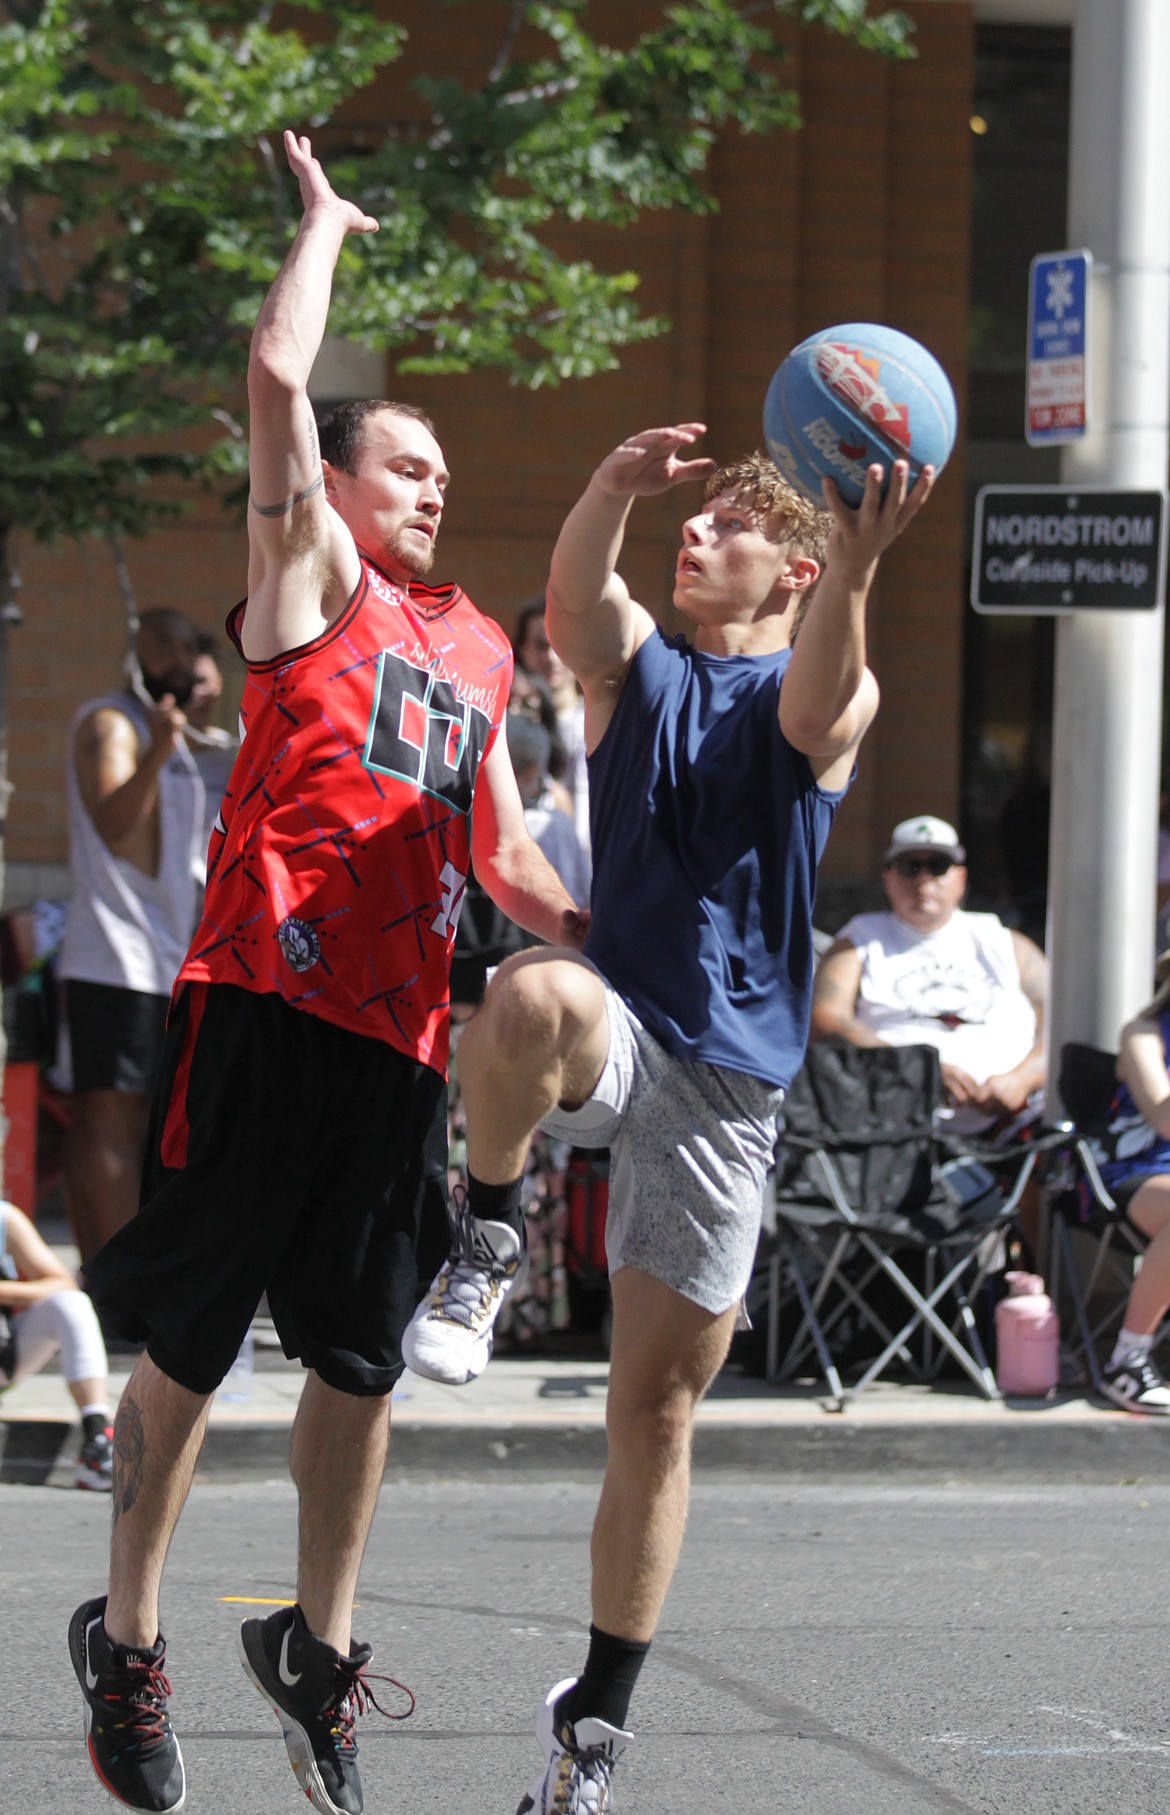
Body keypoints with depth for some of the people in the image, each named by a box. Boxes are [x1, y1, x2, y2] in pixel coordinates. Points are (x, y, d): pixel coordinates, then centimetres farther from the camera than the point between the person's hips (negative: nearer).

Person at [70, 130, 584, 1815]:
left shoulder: (478, 645, 22)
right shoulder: (310, 578, 4)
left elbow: (498, 844, 30)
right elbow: (279, 375, -7)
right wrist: (324, 219, 7)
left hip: (401, 1033, 6)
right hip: (267, 1005, -6)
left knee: (362, 1354, 8)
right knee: (191, 1340, 0)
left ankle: (318, 1642, 21)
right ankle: (127, 1635, 13)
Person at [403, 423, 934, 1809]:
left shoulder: (823, 697, 4)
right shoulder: (636, 668, 10)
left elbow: (817, 707, -22)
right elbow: (575, 606, -14)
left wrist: (853, 574, -44)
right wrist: (612, 494, -36)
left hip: (729, 1082, 0)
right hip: (614, 1040, 0)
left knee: (659, 1405, 3)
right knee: (536, 995, -39)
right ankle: (481, 1238, -16)